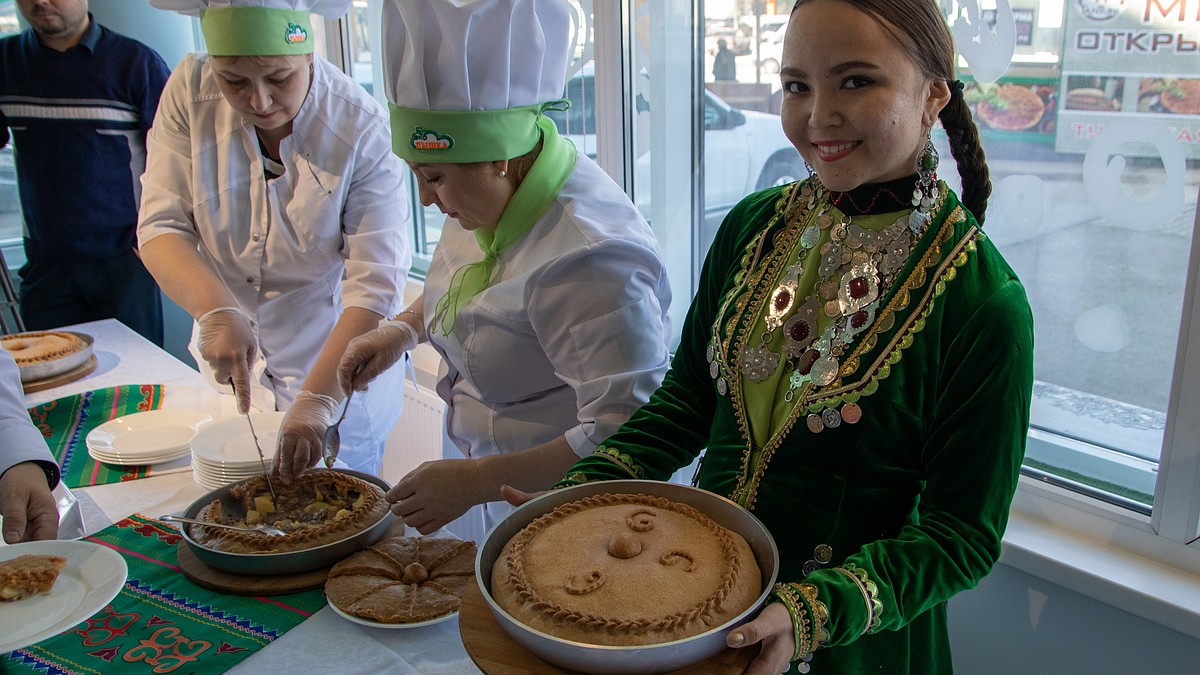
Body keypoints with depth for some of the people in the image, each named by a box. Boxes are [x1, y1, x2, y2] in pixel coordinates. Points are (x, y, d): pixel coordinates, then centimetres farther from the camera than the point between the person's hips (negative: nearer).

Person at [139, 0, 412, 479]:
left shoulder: (362, 130, -23)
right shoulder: (189, 91, -12)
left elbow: (375, 284, -26)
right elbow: (161, 225, -12)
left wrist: (316, 400, -35)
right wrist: (216, 311, -30)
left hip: (340, 369, -3)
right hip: (231, 365, 4)